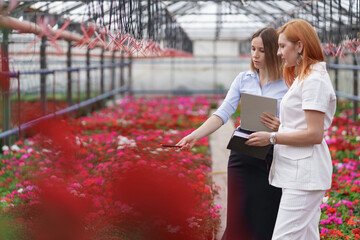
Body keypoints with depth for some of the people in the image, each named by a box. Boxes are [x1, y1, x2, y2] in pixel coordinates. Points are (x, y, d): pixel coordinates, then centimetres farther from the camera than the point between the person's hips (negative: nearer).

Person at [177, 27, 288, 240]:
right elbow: (223, 113, -2)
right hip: (243, 158, 3)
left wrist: (280, 127, -24)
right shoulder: (244, 79, 7)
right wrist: (196, 135, -16)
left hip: (273, 159, -3)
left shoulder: (288, 83, -3)